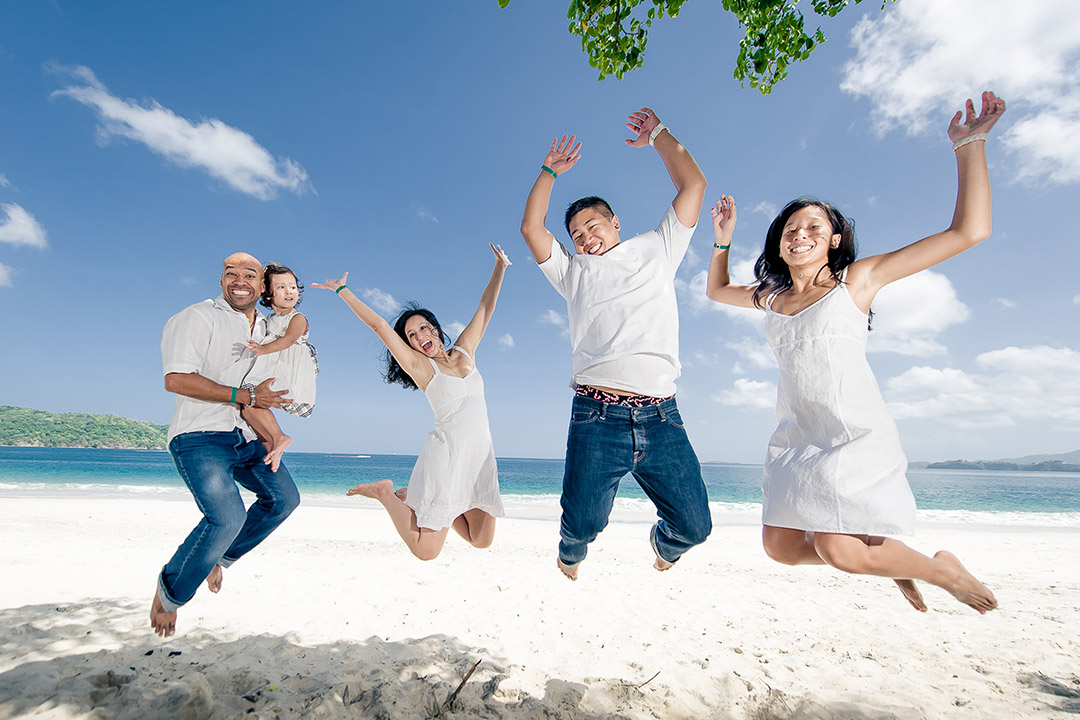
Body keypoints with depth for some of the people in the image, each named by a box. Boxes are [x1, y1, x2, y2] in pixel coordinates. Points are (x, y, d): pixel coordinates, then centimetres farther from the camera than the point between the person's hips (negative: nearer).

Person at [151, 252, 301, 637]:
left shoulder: (264, 326, 16)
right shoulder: (199, 318, -8)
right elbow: (176, 379, -19)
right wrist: (245, 396, -19)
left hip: (244, 437, 8)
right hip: (200, 435, -8)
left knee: (284, 498, 7)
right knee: (228, 517, -22)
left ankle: (220, 557, 26)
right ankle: (170, 591, 5)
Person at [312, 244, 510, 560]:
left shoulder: (464, 351, 14)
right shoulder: (419, 365, 1)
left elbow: (486, 307, 18)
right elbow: (378, 324, -2)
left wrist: (500, 268, 18)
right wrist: (343, 290, 2)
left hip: (481, 455, 6)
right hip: (446, 453, -5)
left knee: (481, 540, 10)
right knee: (425, 549, -9)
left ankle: (416, 497, 25)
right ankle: (386, 493, 15)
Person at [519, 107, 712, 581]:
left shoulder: (657, 249, 19)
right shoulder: (573, 272, 21)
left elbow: (693, 185, 17)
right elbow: (531, 227, 13)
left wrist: (657, 136, 24)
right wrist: (550, 172, 17)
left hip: (661, 417, 1)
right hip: (597, 416, 0)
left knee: (693, 526, 0)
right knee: (582, 524, -4)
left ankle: (664, 542, 37)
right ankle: (571, 555, 34)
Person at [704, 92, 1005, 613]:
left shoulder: (858, 278, 0)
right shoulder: (770, 296, 13)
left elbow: (969, 231, -2)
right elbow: (716, 290, 29)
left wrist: (968, 145, -2)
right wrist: (722, 241, 17)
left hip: (855, 434, -5)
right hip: (797, 436, 6)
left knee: (840, 550, -15)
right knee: (781, 547, 3)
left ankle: (941, 569, 16)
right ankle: (890, 562, 27)